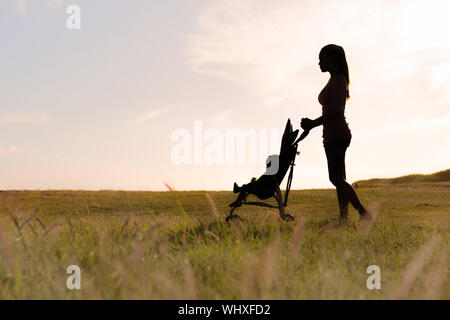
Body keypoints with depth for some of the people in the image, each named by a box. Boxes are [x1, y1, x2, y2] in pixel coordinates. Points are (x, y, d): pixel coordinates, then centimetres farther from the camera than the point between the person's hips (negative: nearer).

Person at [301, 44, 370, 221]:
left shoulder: (338, 79, -11)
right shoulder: (335, 80, 19)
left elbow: (336, 110, -22)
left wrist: (314, 123, -16)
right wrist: (312, 122, 14)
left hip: (337, 135, -11)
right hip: (334, 135, 11)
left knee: (336, 178, -12)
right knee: (339, 179, 8)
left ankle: (364, 213, -12)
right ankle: (343, 216, 10)